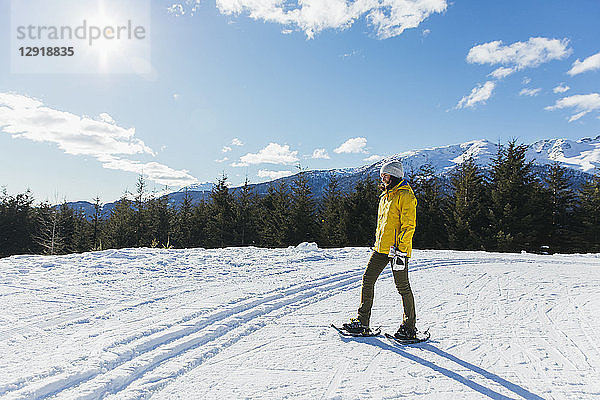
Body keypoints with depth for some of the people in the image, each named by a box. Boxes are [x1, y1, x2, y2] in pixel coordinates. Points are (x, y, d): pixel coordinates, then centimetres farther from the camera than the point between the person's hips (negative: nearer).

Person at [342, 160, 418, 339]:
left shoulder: (405, 196, -9)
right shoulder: (385, 195, 18)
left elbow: (408, 225, -15)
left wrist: (401, 250, -20)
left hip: (397, 249, -8)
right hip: (381, 248, 9)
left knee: (402, 287, 1)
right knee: (367, 280, 5)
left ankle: (409, 327, 16)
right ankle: (362, 321, 13)